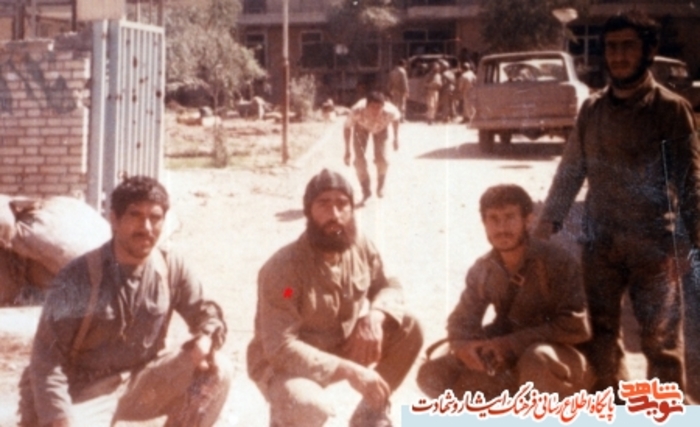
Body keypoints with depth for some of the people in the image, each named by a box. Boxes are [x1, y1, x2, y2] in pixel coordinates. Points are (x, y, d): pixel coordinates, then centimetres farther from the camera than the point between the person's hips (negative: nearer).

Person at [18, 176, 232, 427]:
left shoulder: (172, 268, -7)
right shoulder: (79, 276, -18)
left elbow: (204, 312, 2)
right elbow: (47, 357, -19)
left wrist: (206, 339, -24)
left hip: (142, 383, 4)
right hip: (86, 390, -4)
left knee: (217, 371, -17)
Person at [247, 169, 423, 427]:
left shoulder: (360, 246, -10)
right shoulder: (283, 267, -29)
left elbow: (389, 287, 6)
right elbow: (280, 347, -32)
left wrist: (375, 315, -19)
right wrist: (348, 370, -38)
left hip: (342, 347, 7)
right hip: (282, 363, -6)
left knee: (408, 330, -11)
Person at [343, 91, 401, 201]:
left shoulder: (389, 111, -41)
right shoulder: (357, 111, -43)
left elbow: (396, 117, -14)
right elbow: (347, 127, -22)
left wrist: (396, 138, -3)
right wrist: (347, 151, -16)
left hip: (381, 128, 0)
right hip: (361, 127, 0)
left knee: (381, 159, -10)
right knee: (359, 160, -11)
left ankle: (380, 187, 23)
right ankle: (366, 190, 15)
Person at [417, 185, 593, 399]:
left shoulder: (556, 262, -17)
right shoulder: (483, 270, -1)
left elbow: (576, 326, -22)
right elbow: (461, 320, 5)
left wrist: (511, 343, -26)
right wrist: (462, 344, -19)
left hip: (563, 361, -5)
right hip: (512, 361, 6)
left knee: (537, 360, -40)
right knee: (433, 375, -10)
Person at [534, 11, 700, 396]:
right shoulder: (592, 108, 8)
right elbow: (571, 168, 13)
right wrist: (550, 217, 5)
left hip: (654, 244, -4)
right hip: (600, 241, 4)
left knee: (661, 336, 2)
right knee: (598, 331, 13)